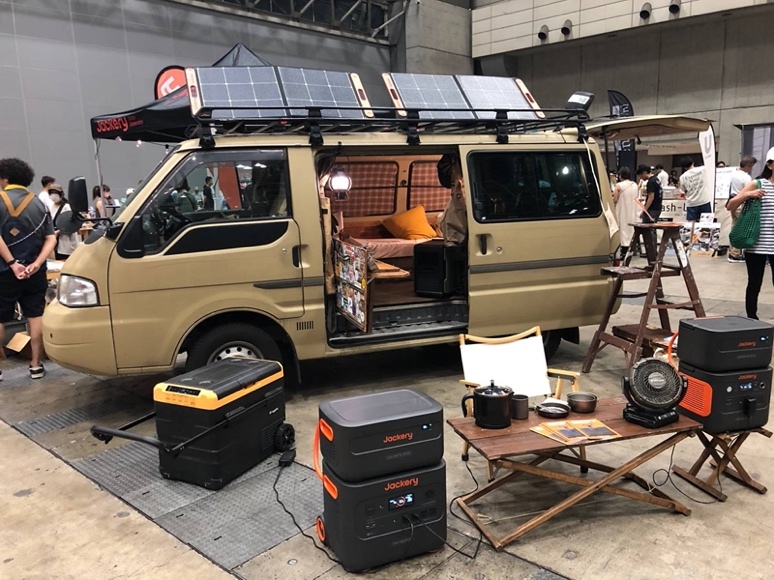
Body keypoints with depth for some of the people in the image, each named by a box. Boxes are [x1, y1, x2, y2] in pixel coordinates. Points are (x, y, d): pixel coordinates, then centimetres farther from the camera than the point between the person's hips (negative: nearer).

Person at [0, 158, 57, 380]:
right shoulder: (39, 203, 7)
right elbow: (51, 239, 0)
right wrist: (36, 264, -10)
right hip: (34, 271, 4)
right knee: (36, 316, 8)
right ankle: (36, 365, 12)